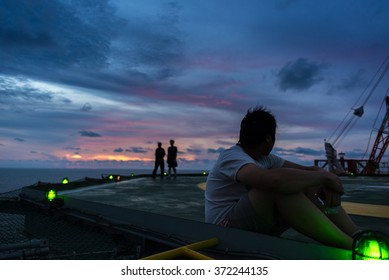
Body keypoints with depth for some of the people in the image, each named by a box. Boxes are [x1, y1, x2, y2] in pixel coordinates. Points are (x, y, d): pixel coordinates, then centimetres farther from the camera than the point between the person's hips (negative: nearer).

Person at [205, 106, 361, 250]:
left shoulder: (265, 159, 9)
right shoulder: (231, 157, -18)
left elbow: (310, 170, 7)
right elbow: (274, 179, -38)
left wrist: (326, 183, -17)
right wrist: (325, 176, -25)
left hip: (261, 229, 9)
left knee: (309, 188, -4)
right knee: (281, 186, -32)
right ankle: (352, 247, -27)